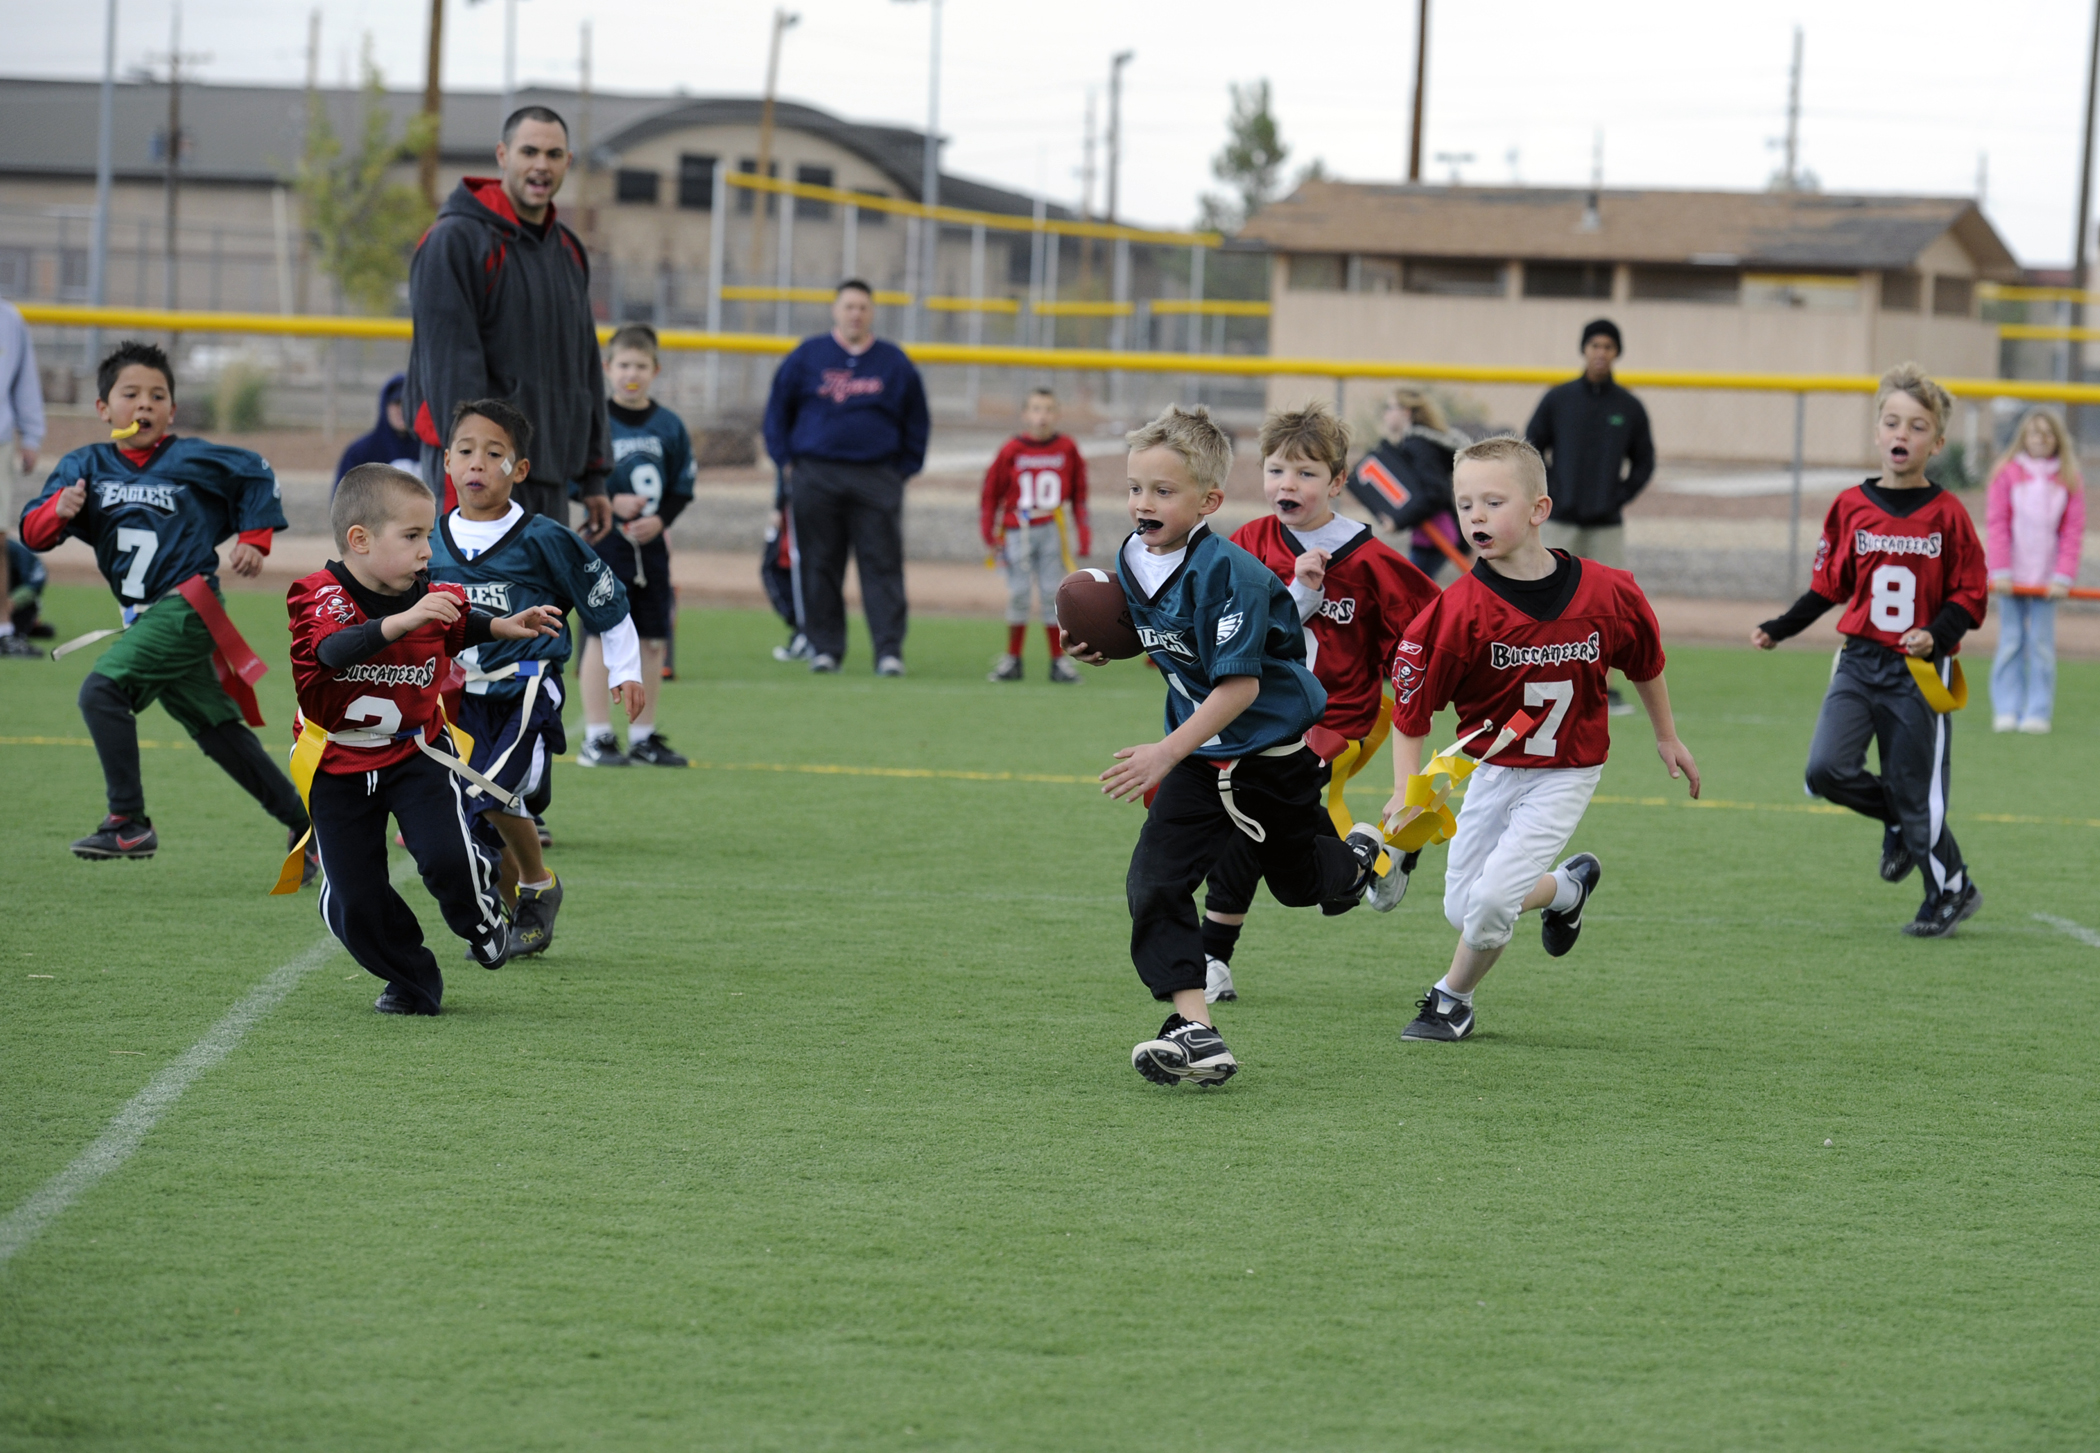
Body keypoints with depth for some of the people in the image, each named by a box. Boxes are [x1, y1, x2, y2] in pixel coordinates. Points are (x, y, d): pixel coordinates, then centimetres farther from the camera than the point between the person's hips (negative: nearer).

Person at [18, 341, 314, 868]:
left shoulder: (190, 459, -5)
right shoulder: (85, 466, 4)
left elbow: (255, 474, 11)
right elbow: (32, 533, -4)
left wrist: (255, 539, 4)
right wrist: (58, 510, -24)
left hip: (187, 605, -6)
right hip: (149, 618, 6)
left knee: (101, 689, -22)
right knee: (216, 729, 14)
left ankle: (129, 822, -19)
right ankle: (302, 821, 26)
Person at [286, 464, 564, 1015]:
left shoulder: (430, 599, -7)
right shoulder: (319, 596, -20)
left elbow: (461, 623, 21)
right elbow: (334, 650, -44)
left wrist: (505, 627, 6)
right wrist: (401, 621, -56)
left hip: (416, 752, 1)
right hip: (339, 764, -1)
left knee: (445, 856, -22)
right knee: (352, 902, -3)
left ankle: (483, 918, 13)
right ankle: (411, 978, 23)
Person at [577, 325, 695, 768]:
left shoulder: (670, 426, 6)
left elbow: (683, 487, 9)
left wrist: (660, 519, -8)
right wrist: (612, 502, -17)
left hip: (651, 544, 4)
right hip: (604, 541, -4)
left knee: (653, 640, 6)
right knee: (602, 636, -5)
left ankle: (643, 737, 15)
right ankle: (596, 737, -1)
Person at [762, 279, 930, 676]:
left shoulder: (895, 363, 9)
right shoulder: (807, 357, 7)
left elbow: (916, 422, 16)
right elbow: (777, 410, 13)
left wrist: (905, 469, 7)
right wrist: (787, 462, 5)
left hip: (877, 479, 0)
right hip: (815, 476, 0)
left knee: (882, 566, -6)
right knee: (819, 568, 2)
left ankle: (889, 650, -7)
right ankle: (825, 647, 9)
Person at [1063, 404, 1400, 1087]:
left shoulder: (1227, 573, -27)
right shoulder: (1133, 562, -3)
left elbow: (1239, 685, -29)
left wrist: (1168, 753, -32)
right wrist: (1108, 651, -2)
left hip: (1275, 753, -6)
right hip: (1202, 756, 6)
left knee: (1299, 880, 16)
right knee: (1153, 884, -10)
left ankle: (1363, 857, 52)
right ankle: (1195, 1033, -10)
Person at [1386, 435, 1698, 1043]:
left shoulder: (1607, 593, -15)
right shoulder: (1461, 609, -19)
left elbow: (1646, 662, 5)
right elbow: (1410, 700, -11)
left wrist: (1666, 738, 17)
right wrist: (1407, 790, -17)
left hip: (1567, 774, -2)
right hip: (1493, 769, 2)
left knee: (1492, 897, -15)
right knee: (1460, 909, 5)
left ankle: (1452, 999, 13)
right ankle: (1568, 887, 33)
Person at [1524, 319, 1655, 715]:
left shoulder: (1629, 408, 4)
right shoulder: (1558, 399, 2)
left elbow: (1644, 462, 12)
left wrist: (1620, 499, 1)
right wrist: (1548, 493, -3)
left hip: (1607, 525, 1)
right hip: (1561, 520, -1)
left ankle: (1604, 689, 5)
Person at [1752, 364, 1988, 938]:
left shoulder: (1946, 515, -6)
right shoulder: (1851, 507, 2)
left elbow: (1970, 598, -4)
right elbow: (1827, 586, 12)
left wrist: (1937, 636, -21)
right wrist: (1779, 629, 4)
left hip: (1918, 670, -3)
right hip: (1859, 662, 3)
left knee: (1916, 791, 1)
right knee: (1827, 771, -12)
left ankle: (1952, 890, 22)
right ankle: (1898, 820, 17)